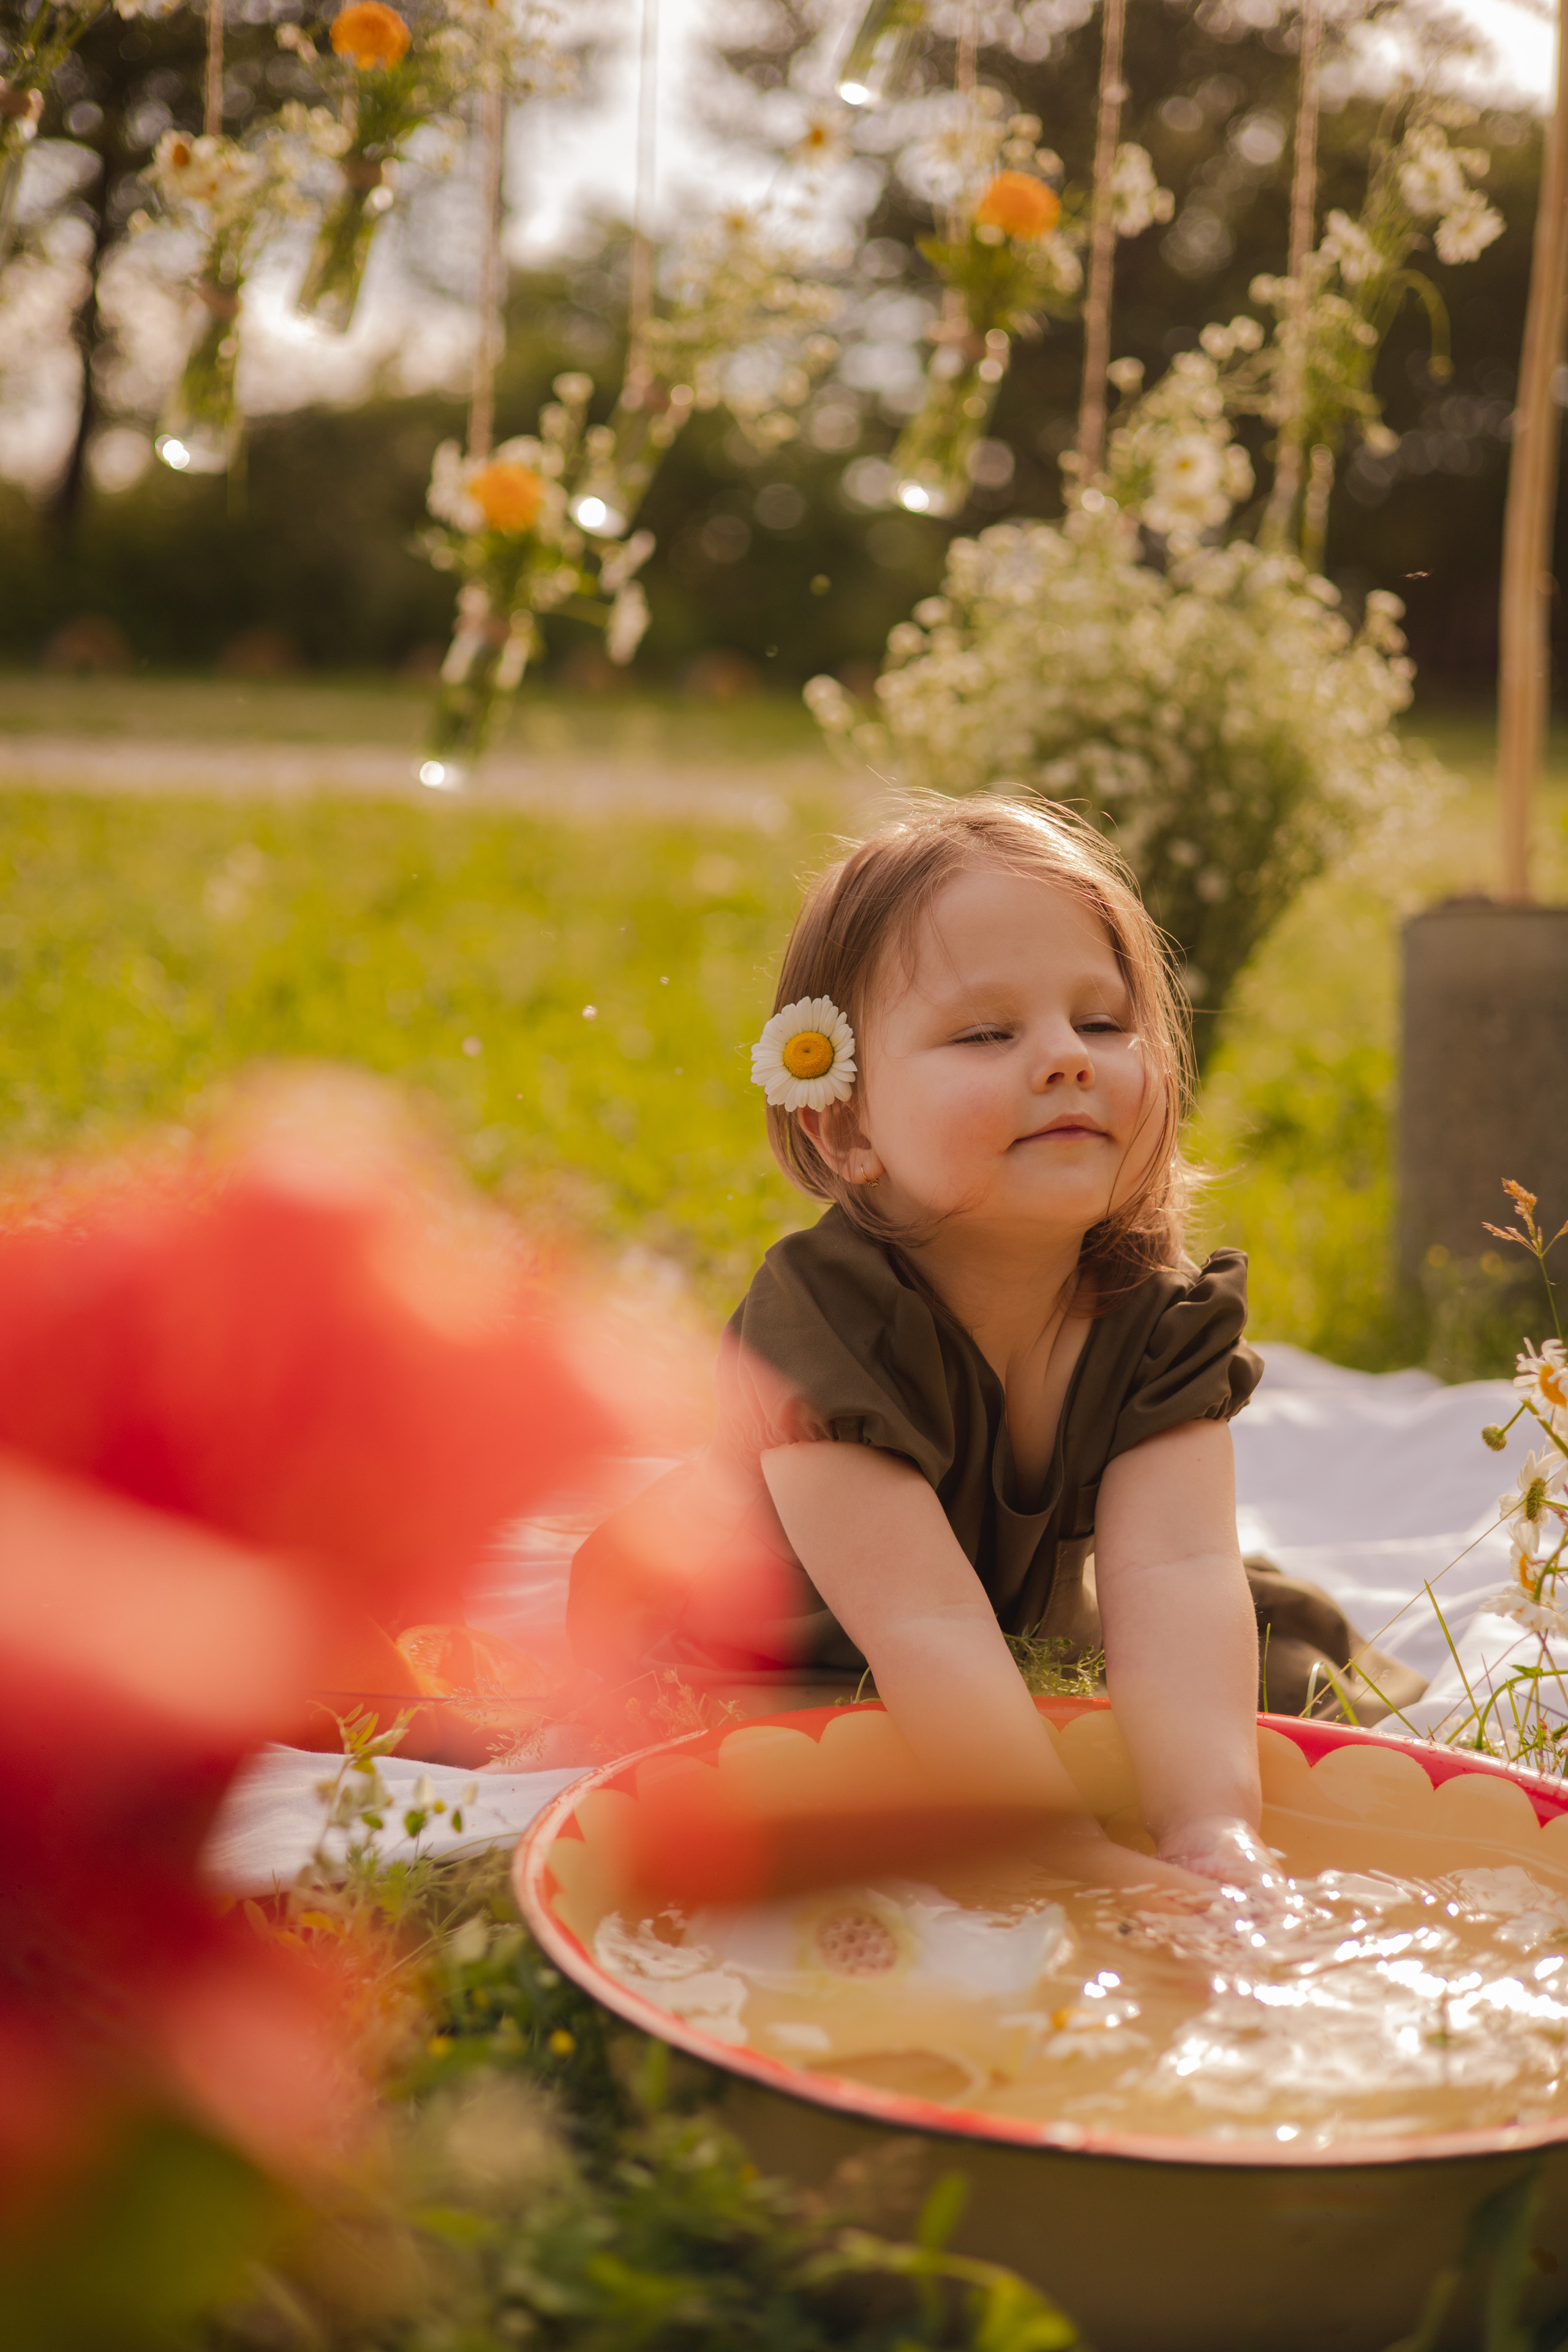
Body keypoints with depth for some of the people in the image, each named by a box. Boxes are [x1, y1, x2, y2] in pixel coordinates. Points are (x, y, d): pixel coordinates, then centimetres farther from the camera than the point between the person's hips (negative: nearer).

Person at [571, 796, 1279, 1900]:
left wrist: (1212, 1831, -52)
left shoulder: (1159, 1316, -22)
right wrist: (1075, 1851, -51)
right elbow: (927, 1623, -43)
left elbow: (1177, 1570, -36)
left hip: (1025, 1667, 4)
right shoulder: (827, 1317, -37)